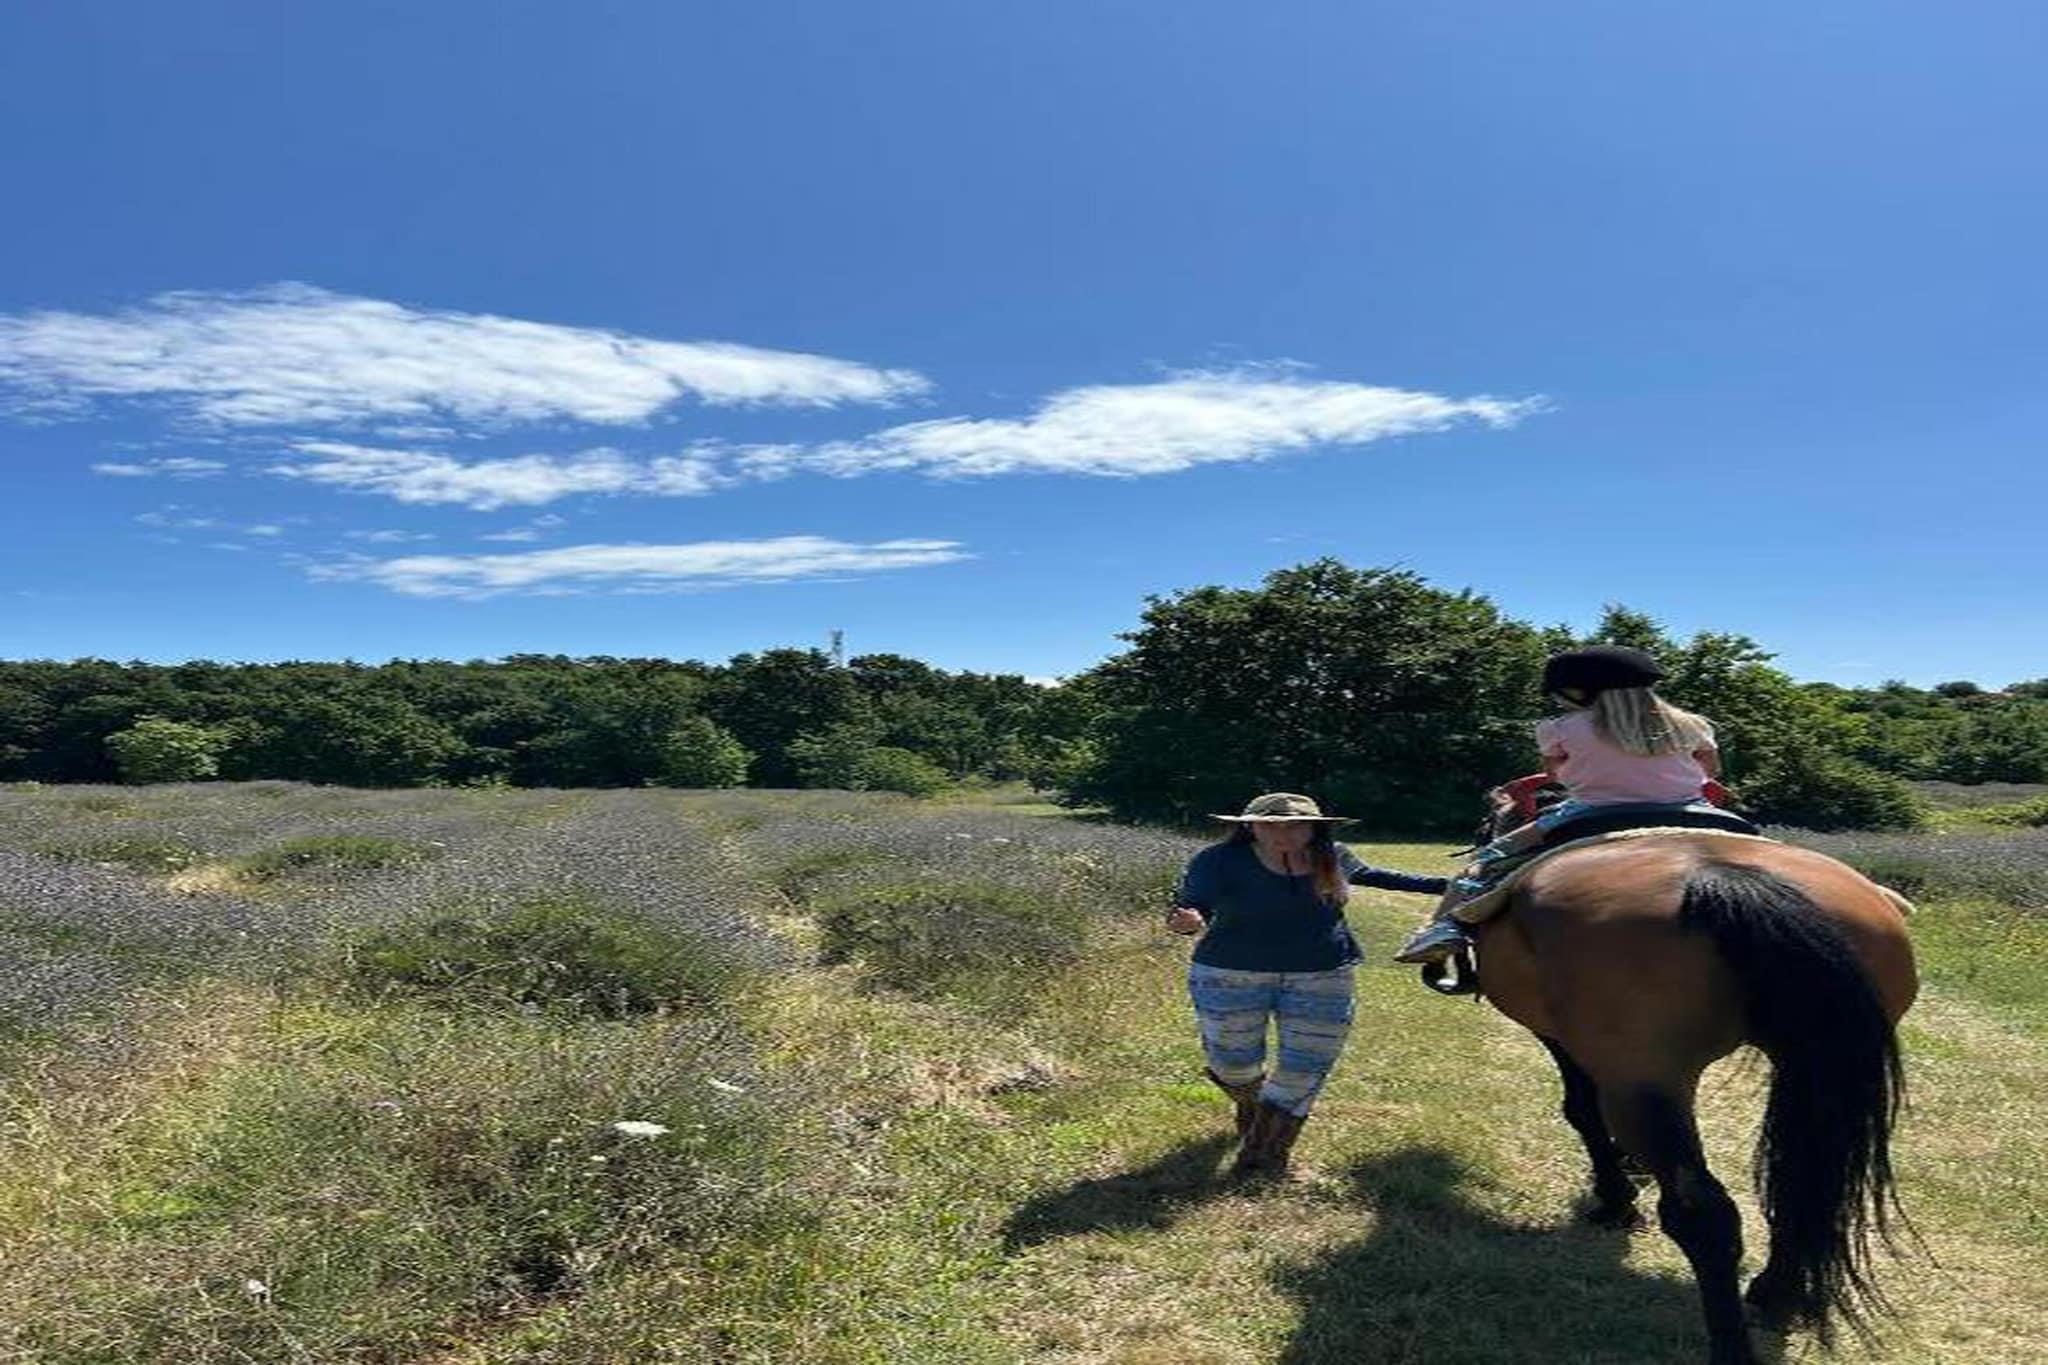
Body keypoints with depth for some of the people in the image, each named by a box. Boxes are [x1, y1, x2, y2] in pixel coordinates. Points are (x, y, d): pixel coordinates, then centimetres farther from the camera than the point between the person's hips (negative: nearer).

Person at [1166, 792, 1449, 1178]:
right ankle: (1252, 1111, 48)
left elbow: (1372, 876, 17)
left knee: (1303, 1072, 2)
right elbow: (1192, 905, -20)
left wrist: (1447, 885, 21)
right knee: (1234, 1065, 12)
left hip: (1322, 980, 3)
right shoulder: (1219, 861, -14)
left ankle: (1262, 1160, 18)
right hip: (1231, 977, -2)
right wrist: (1188, 921, -46)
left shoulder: (1332, 857, -1)